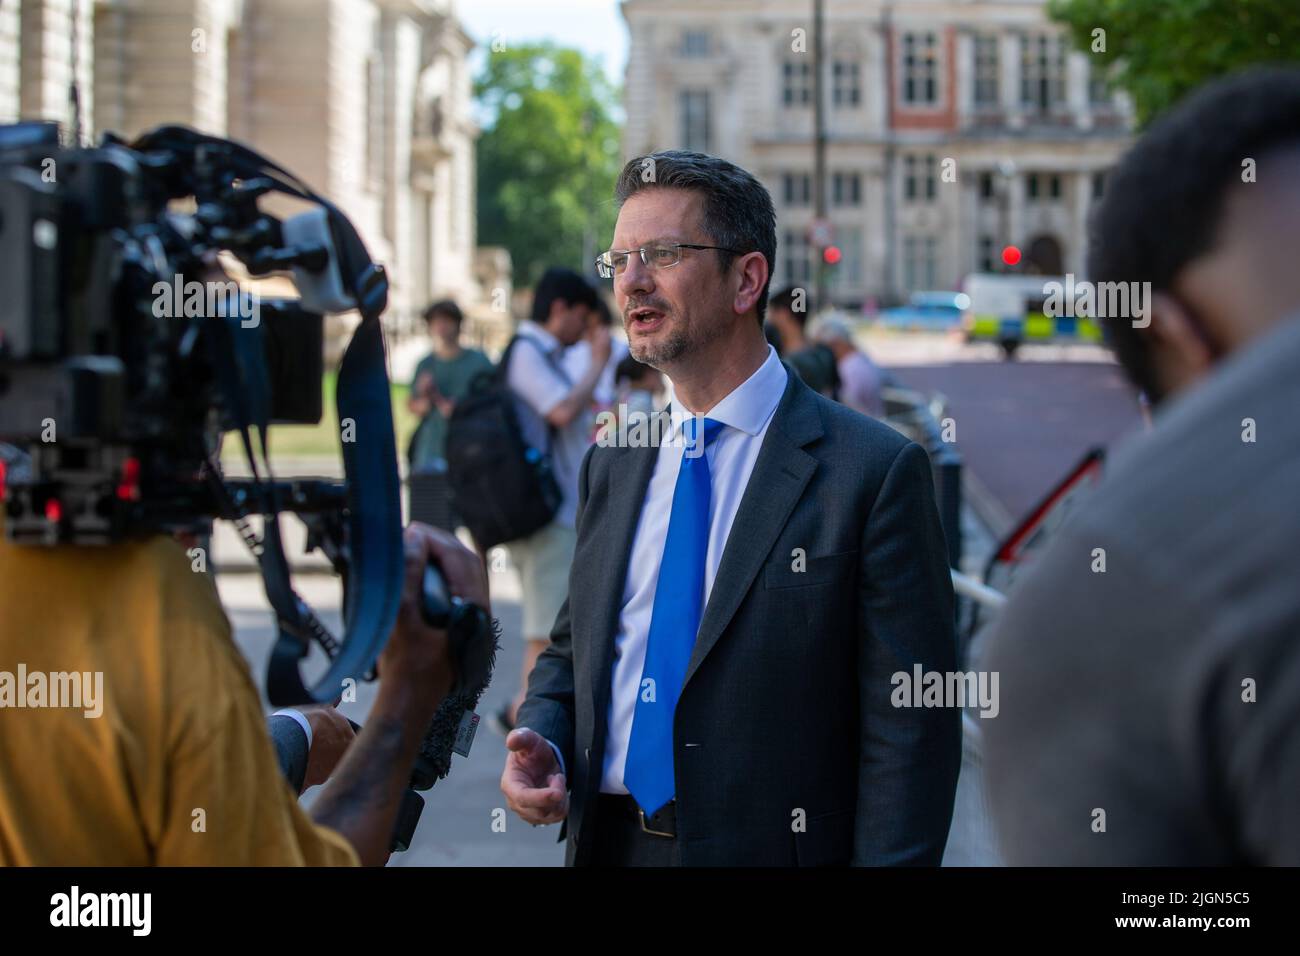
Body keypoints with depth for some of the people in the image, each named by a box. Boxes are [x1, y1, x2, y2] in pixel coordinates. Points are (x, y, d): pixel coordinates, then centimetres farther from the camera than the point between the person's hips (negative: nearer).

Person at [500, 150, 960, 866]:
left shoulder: (874, 471, -12)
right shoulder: (609, 467, 8)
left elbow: (909, 727, -14)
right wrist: (540, 739, -3)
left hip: (769, 849, -5)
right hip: (605, 842, 6)